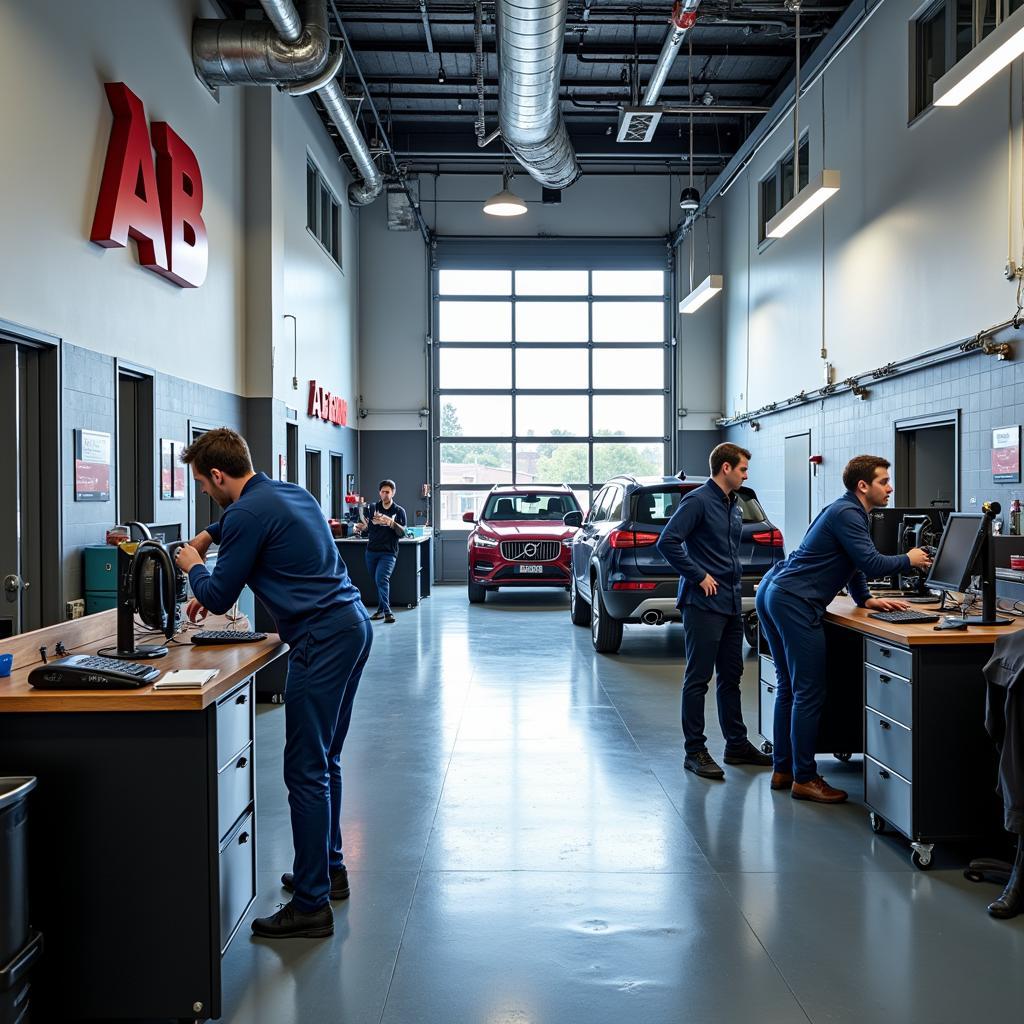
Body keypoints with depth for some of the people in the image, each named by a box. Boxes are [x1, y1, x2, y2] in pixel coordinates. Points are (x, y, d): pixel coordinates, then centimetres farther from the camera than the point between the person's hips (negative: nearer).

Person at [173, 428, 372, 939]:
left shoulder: (248, 514, -12)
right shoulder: (292, 493, 17)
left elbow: (218, 597, -3)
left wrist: (194, 567, 15)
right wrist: (205, 539, 46)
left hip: (322, 641, -10)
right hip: (354, 626, 10)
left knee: (306, 770, -6)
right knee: (325, 760, 19)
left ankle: (312, 904, -1)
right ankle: (329, 868, 31)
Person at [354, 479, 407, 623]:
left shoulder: (399, 511, 1)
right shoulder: (373, 508, 10)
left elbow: (402, 533, -8)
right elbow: (368, 527, 13)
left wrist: (391, 522, -24)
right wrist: (361, 527, -9)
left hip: (388, 552, -4)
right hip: (371, 551, 4)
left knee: (382, 579, -20)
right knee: (377, 581, 9)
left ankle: (386, 611, -23)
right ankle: (381, 609, 21)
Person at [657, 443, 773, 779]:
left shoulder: (734, 506, 16)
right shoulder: (697, 501, -11)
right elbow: (667, 542, -20)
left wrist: (733, 579, 15)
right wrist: (698, 576, -17)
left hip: (731, 603, 9)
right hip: (703, 603, -9)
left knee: (730, 677, 15)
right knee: (698, 679, -2)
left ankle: (737, 744, 25)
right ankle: (694, 751, 5)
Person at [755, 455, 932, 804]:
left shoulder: (846, 511, 22)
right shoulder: (847, 514, -11)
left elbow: (855, 564, 28)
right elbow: (871, 565, -16)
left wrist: (867, 599, 16)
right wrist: (909, 560, 0)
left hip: (771, 592, 11)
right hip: (794, 603, -11)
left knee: (789, 689, 15)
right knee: (809, 694, -5)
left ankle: (783, 770, 21)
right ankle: (805, 779, 0)